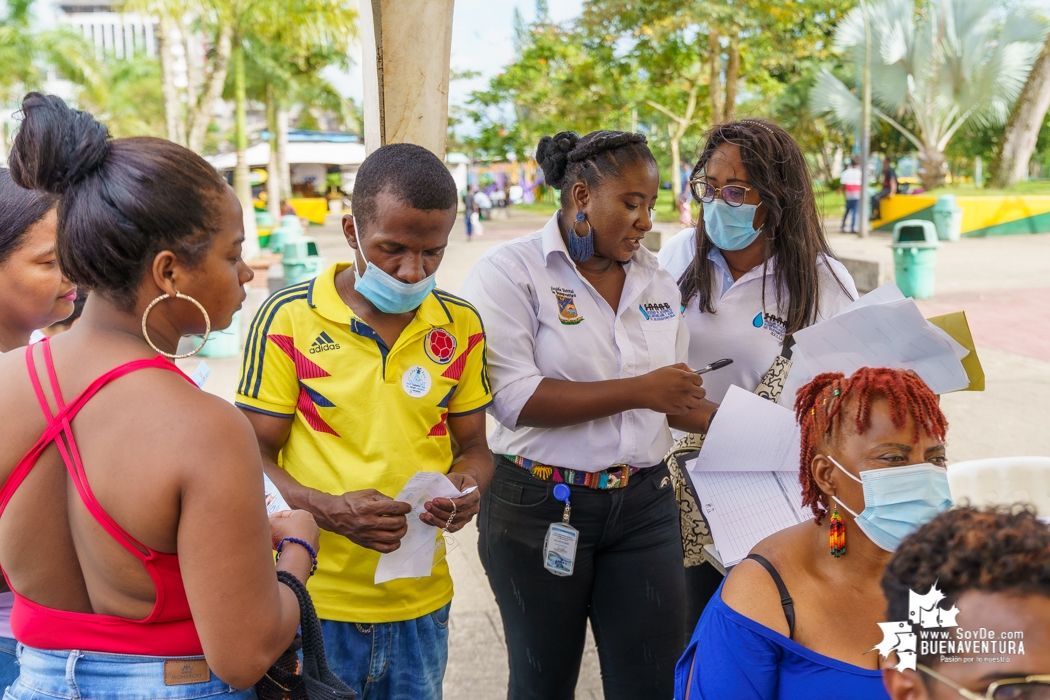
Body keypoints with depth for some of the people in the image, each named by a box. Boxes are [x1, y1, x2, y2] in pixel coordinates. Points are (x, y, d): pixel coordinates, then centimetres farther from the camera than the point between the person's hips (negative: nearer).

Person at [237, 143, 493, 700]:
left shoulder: (460, 325, 3)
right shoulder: (288, 319, -8)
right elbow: (254, 457, -4)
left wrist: (468, 486, -12)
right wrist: (328, 510, -22)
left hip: (420, 602, 3)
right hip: (315, 599, -3)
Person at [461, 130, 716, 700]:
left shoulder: (655, 280, 9)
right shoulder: (511, 271, -9)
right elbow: (515, 398, -21)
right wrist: (637, 390, -21)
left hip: (643, 504, 5)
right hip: (540, 507, -4)